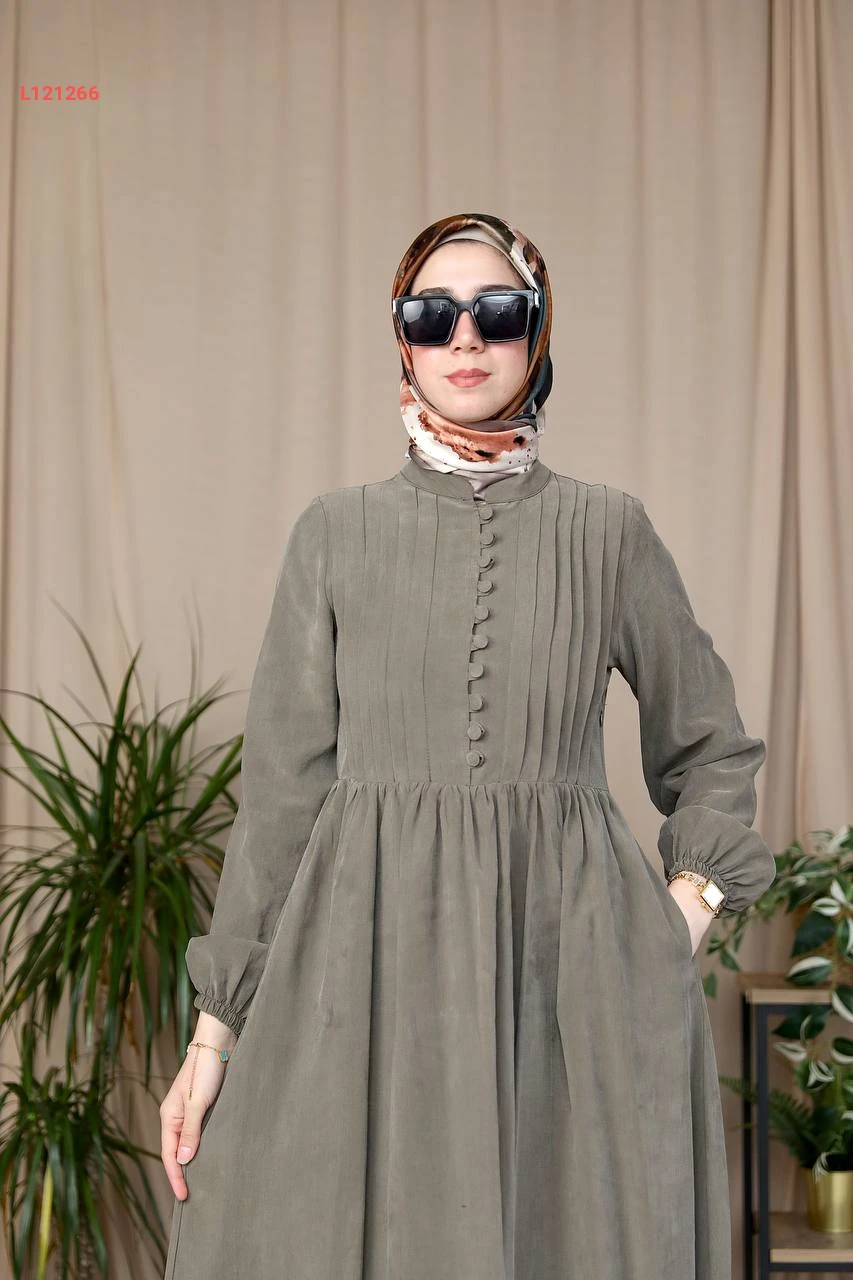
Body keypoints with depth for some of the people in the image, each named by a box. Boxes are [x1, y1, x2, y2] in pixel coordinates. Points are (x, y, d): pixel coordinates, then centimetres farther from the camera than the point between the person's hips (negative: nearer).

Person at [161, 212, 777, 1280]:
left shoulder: (610, 531, 7)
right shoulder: (337, 532, 6)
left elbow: (710, 750, 18)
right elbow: (282, 787, 5)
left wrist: (685, 917, 3)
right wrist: (217, 1026, 2)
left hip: (571, 966, 0)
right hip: (365, 957, 0)